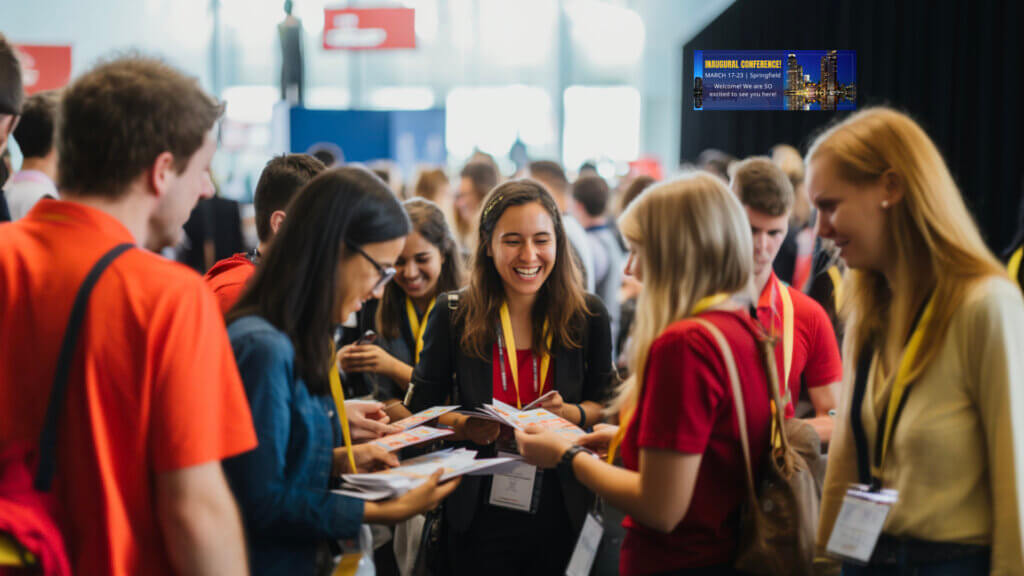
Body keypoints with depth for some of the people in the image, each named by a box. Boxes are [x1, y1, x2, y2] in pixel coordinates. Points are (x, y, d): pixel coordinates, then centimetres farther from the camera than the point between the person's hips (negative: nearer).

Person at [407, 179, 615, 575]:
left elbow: (605, 404, 7)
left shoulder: (587, 315, -3)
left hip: (561, 518, 1)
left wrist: (568, 414, -14)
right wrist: (464, 427, -19)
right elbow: (421, 408, 1)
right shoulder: (453, 314, -5)